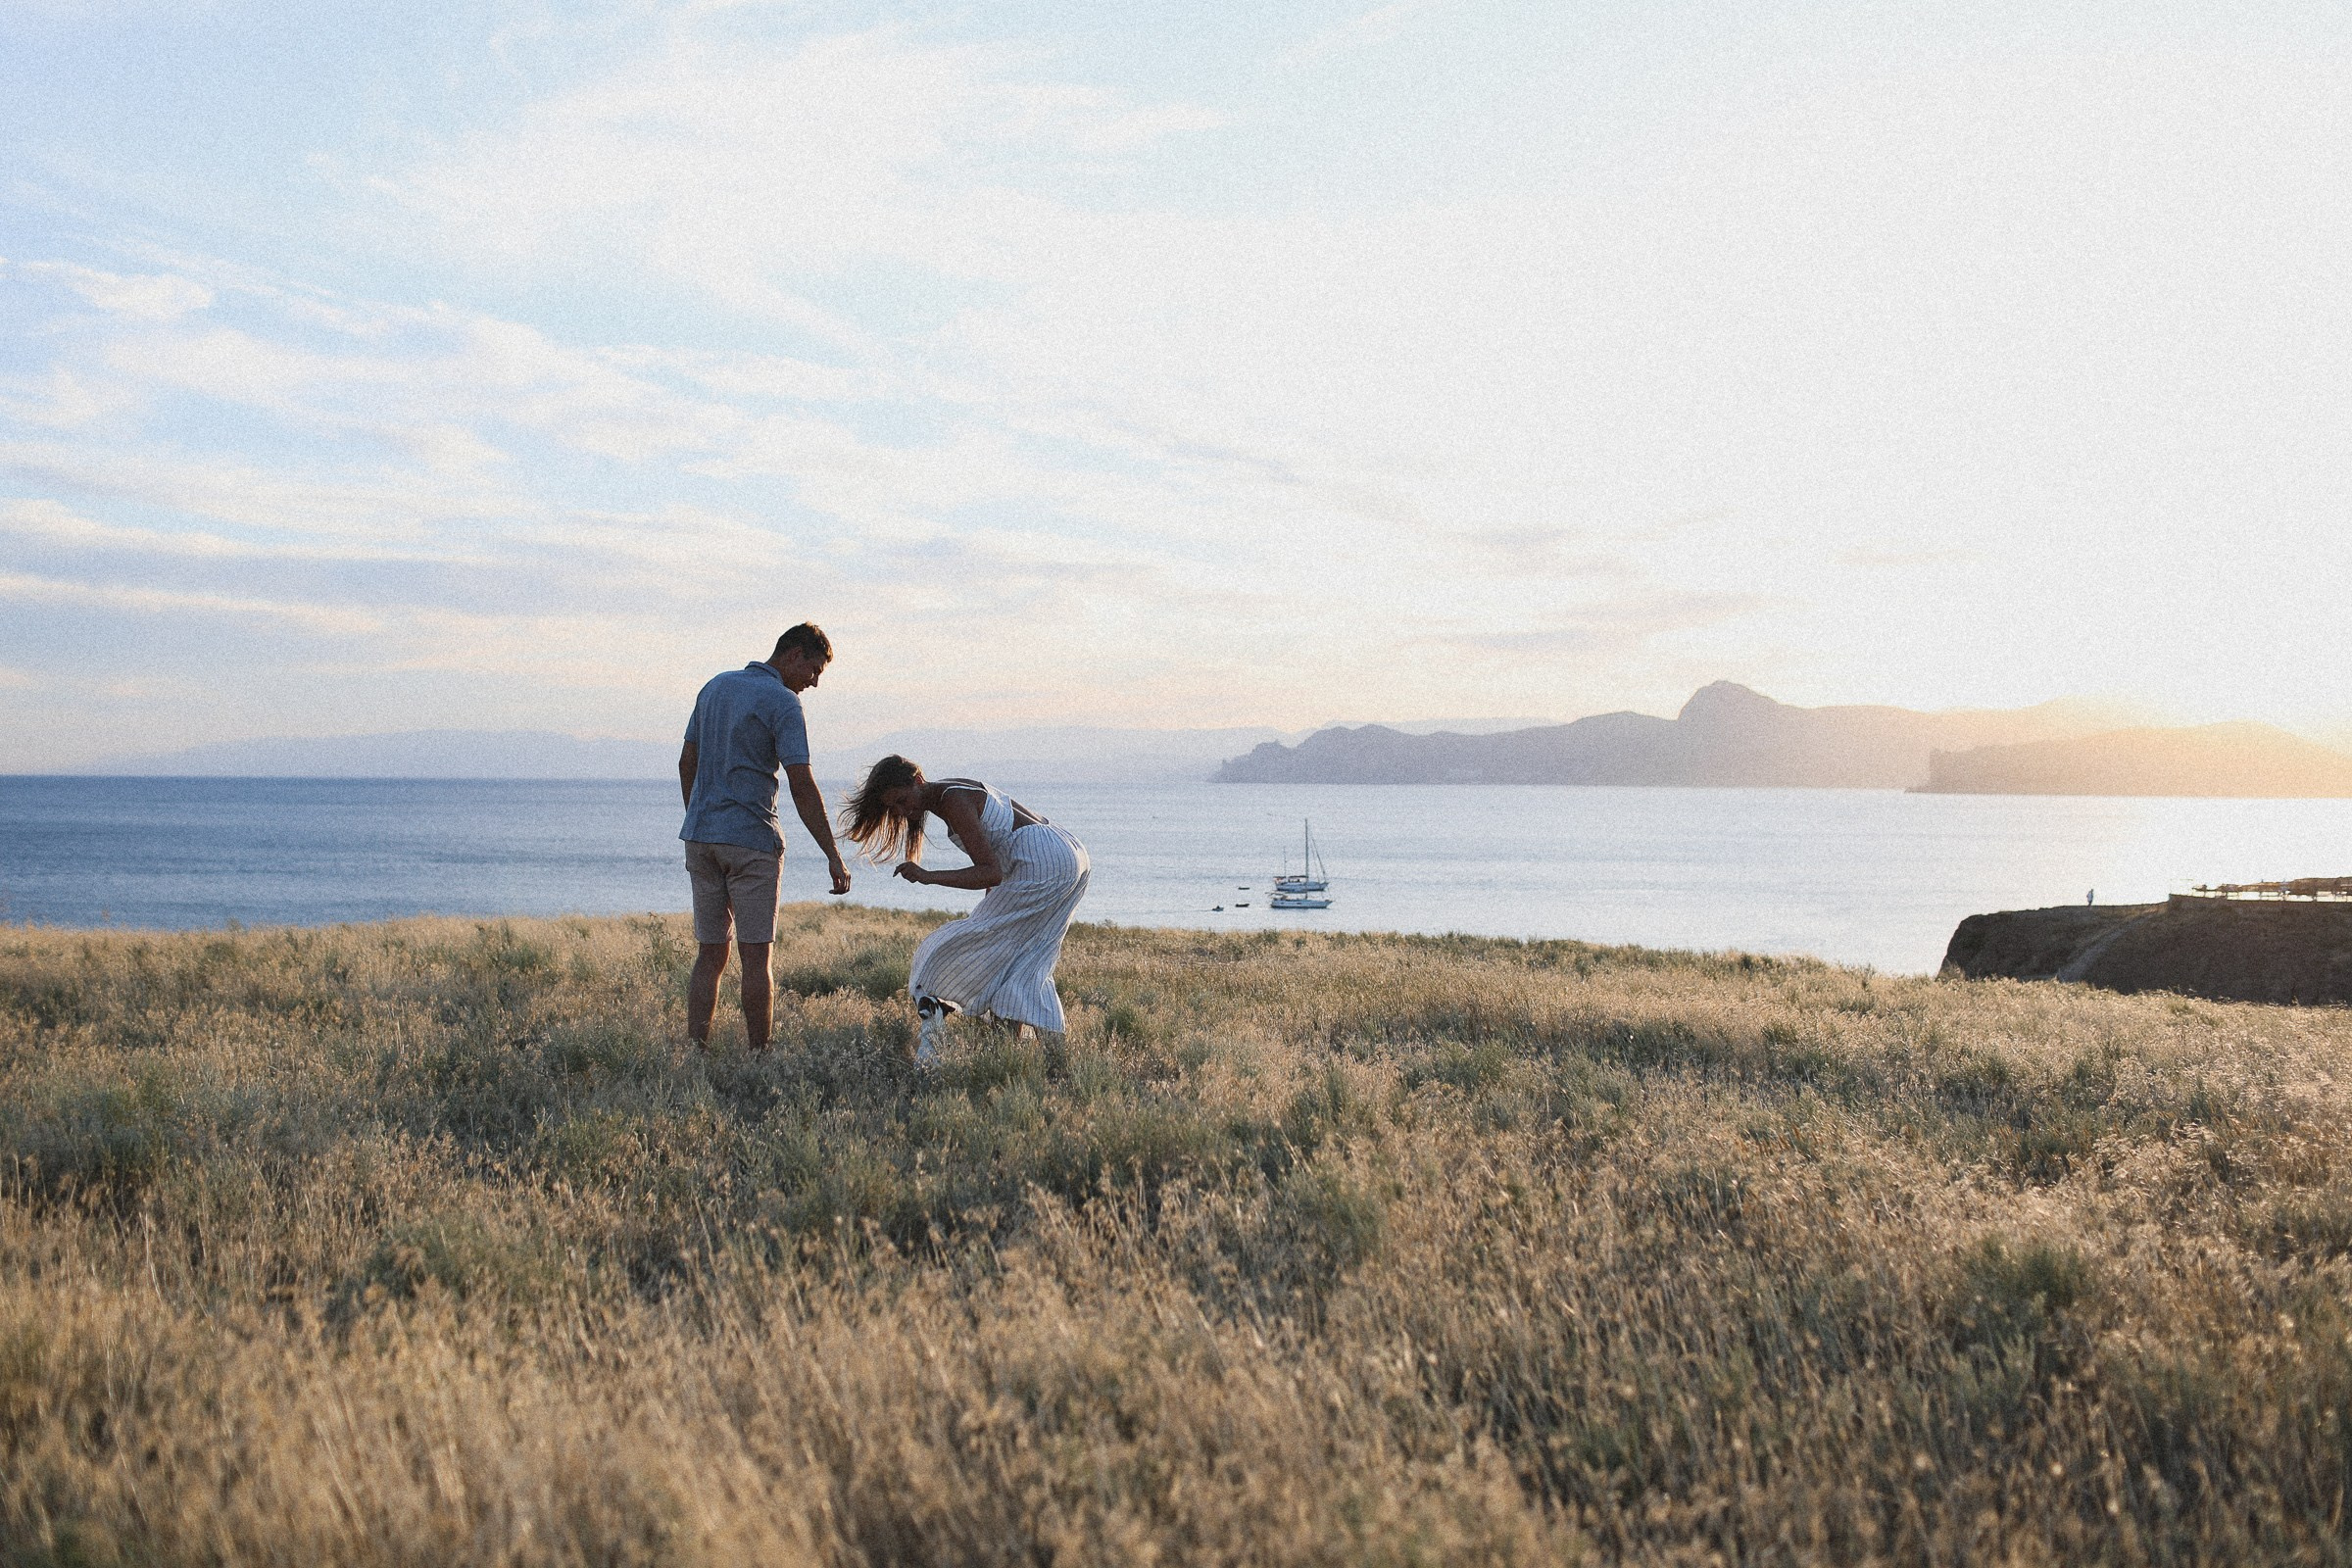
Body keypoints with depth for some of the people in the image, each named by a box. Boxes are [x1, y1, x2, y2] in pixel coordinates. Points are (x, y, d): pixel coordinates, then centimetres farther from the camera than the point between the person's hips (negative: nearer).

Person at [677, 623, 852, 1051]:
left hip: (700, 836, 6)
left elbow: (687, 763, 17)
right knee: (755, 955, -1)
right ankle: (758, 1057, 2)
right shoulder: (782, 702, -10)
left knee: (710, 955, 8)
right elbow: (802, 785, -16)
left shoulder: (715, 686, 13)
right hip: (751, 839, -6)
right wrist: (833, 855, -15)